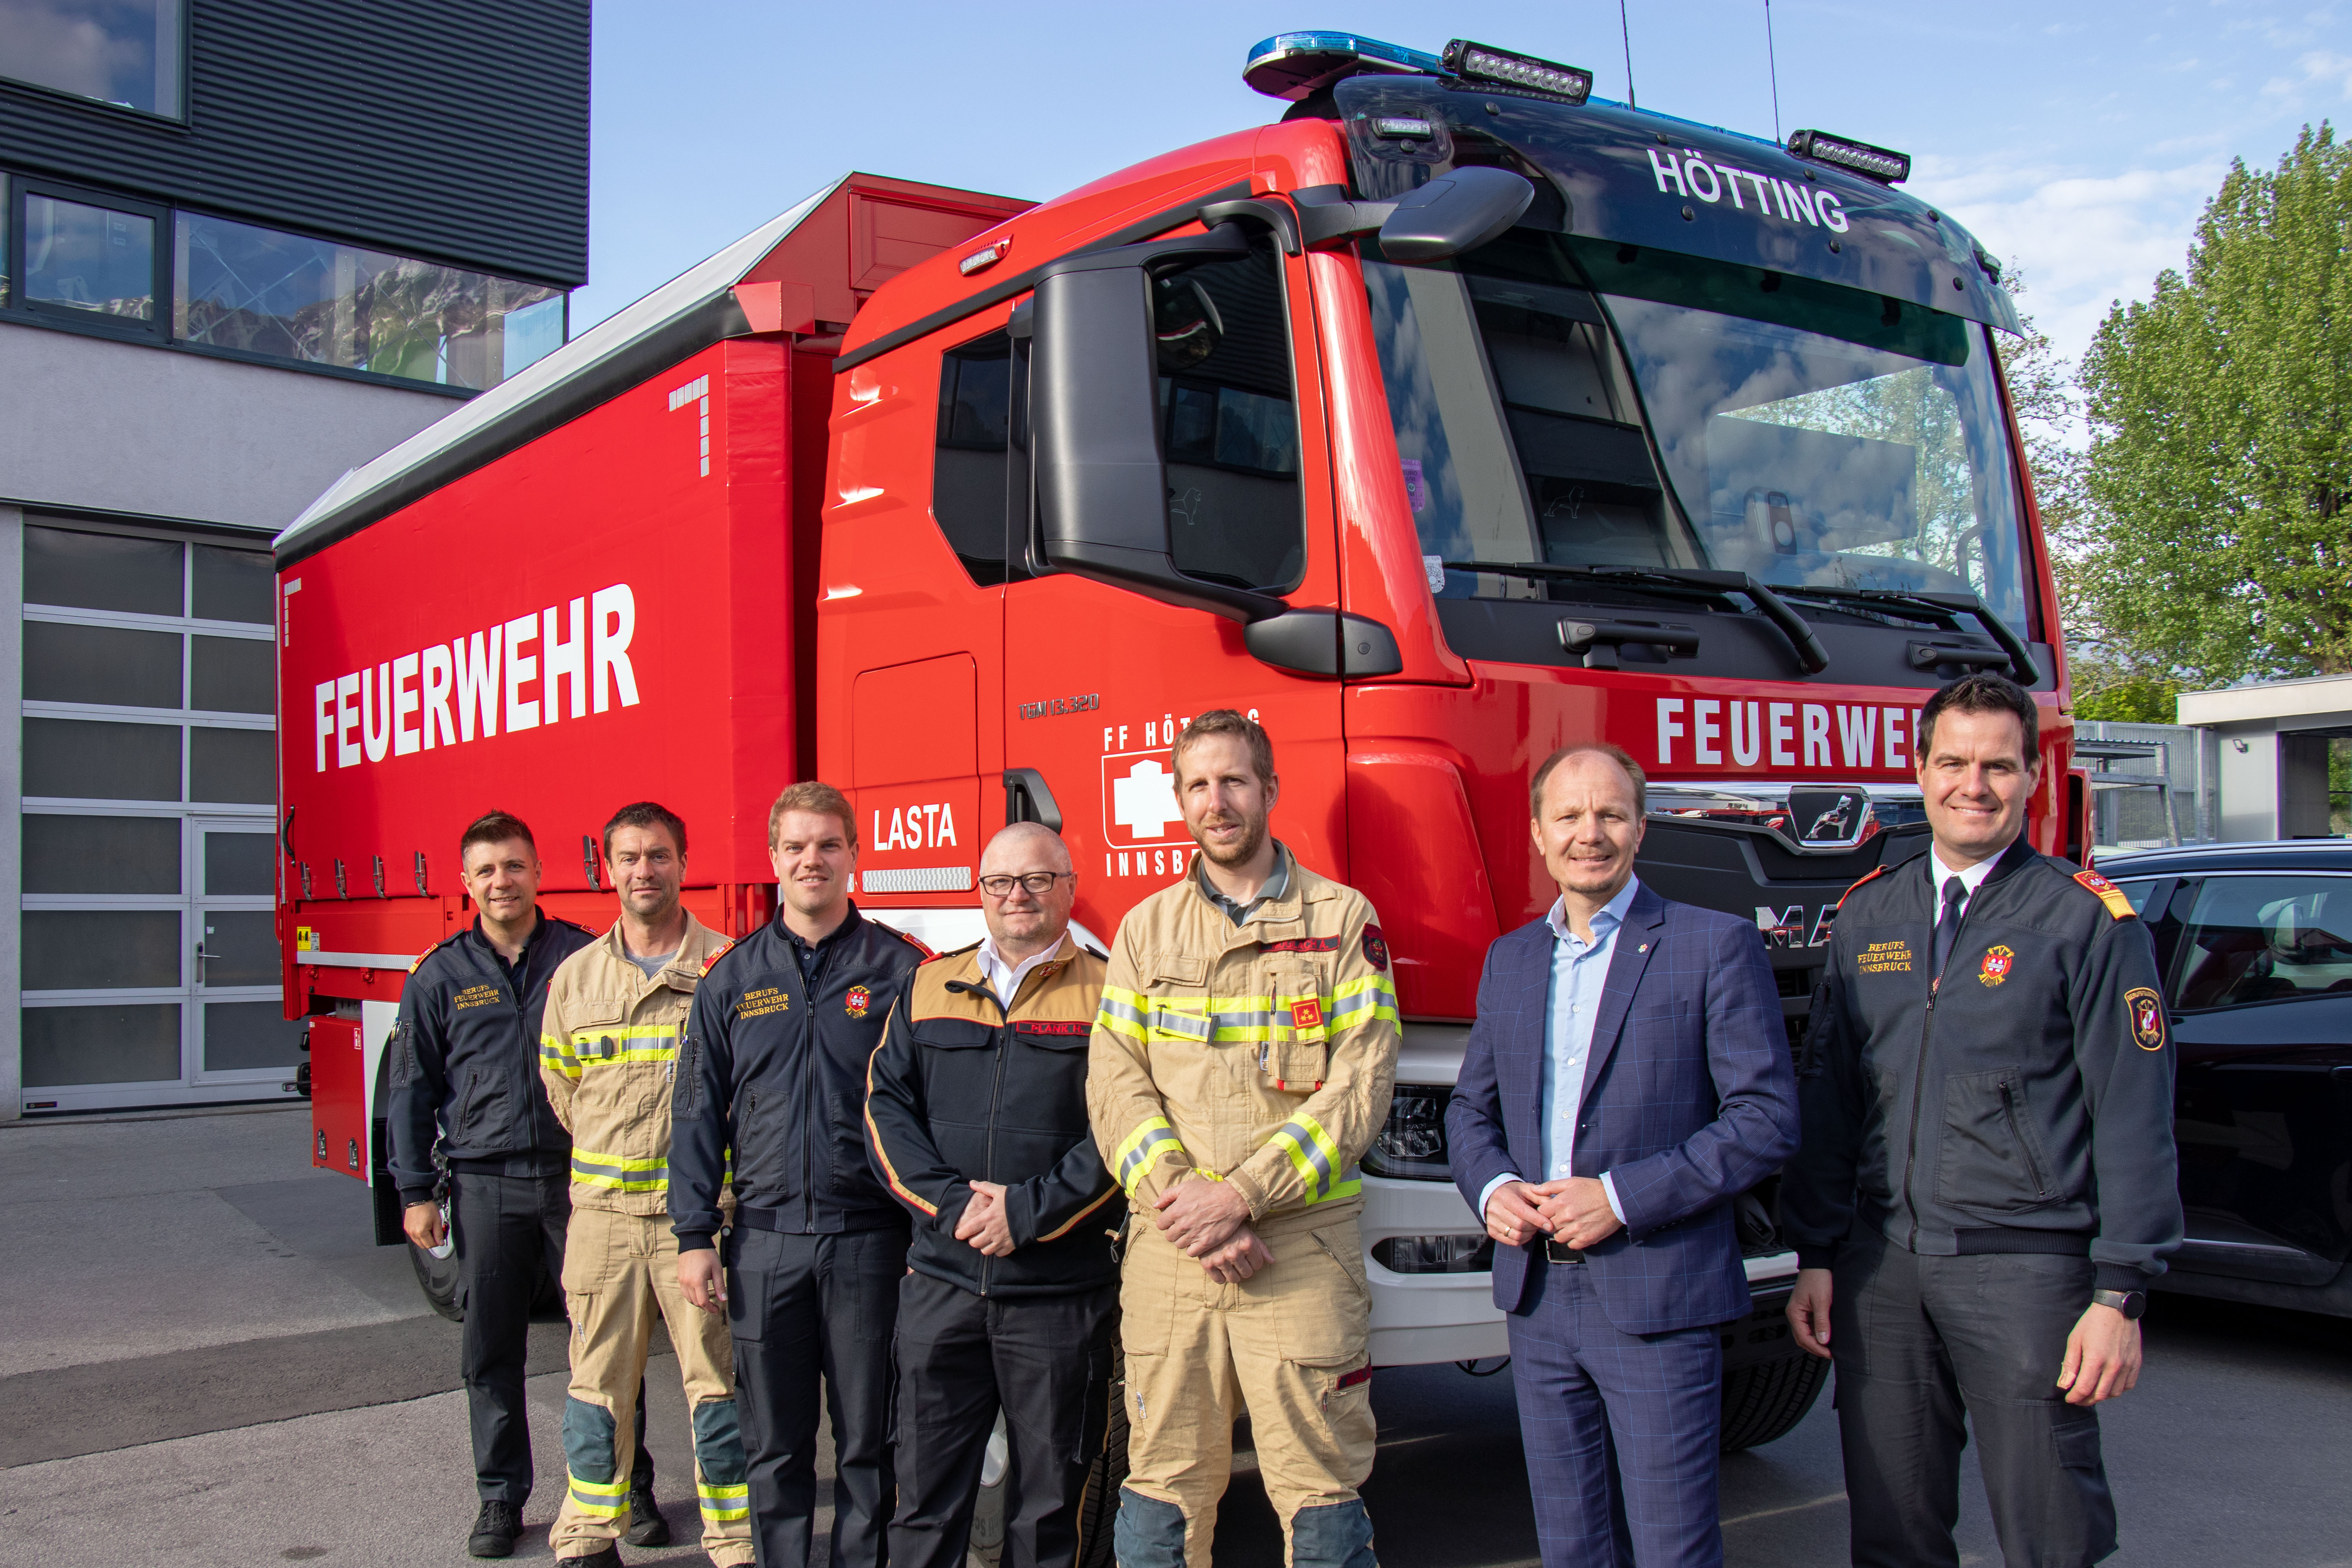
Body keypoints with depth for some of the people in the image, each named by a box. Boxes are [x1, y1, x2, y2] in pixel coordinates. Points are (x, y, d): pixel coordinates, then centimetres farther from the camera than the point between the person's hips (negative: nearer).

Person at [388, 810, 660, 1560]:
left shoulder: (585, 957, 2)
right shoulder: (441, 976, 5)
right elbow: (413, 1091, 9)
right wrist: (416, 1192, 4)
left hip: (579, 1179, -1)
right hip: (486, 1184, 1)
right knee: (491, 1350, 7)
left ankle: (630, 1485, 17)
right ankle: (500, 1498, 21)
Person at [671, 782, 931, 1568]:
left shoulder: (900, 968, 0)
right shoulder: (732, 978, 7)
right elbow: (699, 1113, 8)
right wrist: (695, 1238, 3)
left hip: (870, 1238, -2)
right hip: (766, 1239, 2)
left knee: (867, 1439, 7)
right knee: (774, 1443, 11)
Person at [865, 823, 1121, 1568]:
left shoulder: (1109, 995, 1)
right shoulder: (930, 988, 12)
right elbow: (885, 1107, 4)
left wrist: (1030, 1211, -14)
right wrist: (953, 1202, -10)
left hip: (1062, 1290, -2)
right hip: (941, 1280, 2)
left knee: (1049, 1504, 8)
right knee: (927, 1491, 8)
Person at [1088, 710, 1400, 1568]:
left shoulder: (1342, 919, 4)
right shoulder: (1145, 929, 12)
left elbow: (1360, 1086, -5)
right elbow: (1115, 1087, 5)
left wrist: (1240, 1194, -13)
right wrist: (1181, 1202, -11)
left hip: (1303, 1245, -2)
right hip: (1167, 1248, 2)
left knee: (1321, 1492, 2)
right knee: (1164, 1491, 7)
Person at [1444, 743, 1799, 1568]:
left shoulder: (1716, 947, -6)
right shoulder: (1510, 959, 12)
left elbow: (1767, 1119, -10)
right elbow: (1471, 1109, 18)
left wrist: (1622, 1197, -17)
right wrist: (1490, 1188, -3)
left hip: (1658, 1301, -5)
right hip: (1537, 1297, 5)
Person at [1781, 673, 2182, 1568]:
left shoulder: (2087, 919, -2)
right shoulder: (1868, 915, 11)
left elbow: (2135, 1118, -5)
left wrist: (2120, 1294, -10)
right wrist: (1816, 1257, 9)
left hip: (2026, 1264, -4)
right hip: (1883, 1263, 4)